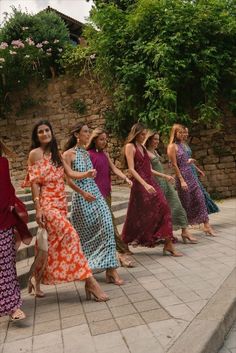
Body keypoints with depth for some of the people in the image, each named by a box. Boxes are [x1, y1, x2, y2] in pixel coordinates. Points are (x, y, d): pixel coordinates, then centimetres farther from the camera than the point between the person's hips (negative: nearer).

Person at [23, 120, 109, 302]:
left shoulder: (56, 153, 15)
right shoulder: (35, 153, -4)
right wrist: (38, 208, -13)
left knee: (56, 242, 9)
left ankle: (36, 277, 27)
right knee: (70, 235, -17)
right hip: (48, 203, -7)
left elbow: (70, 173, 6)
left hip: (61, 202, 7)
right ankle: (89, 280, -14)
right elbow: (34, 182, -8)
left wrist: (86, 174, -14)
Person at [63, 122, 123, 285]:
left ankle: (110, 269, -4)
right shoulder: (69, 154, -5)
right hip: (81, 195, -5)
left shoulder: (87, 153, 14)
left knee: (107, 226, -9)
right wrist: (83, 193, -18)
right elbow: (67, 178, -11)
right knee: (85, 233, 7)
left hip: (95, 192, 5)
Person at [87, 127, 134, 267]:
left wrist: (126, 178, -9)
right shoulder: (89, 154, -6)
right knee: (110, 223, -9)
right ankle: (123, 252, -7)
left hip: (107, 192, 8)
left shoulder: (105, 154, 15)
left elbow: (114, 168, 7)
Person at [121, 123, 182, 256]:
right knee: (140, 215, 0)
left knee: (164, 209, -2)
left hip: (151, 182, 7)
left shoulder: (143, 147, 17)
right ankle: (125, 244, 19)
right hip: (140, 184, -7)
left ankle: (168, 244, 3)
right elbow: (131, 169, -16)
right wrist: (145, 184, -26)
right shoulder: (130, 146, -6)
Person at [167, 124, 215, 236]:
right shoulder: (172, 146, -10)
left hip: (191, 175, 8)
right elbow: (174, 165, -15)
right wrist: (182, 180, -18)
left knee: (200, 198, 4)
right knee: (185, 204, 2)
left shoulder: (181, 144, 13)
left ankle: (206, 226, 11)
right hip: (182, 176, -7)